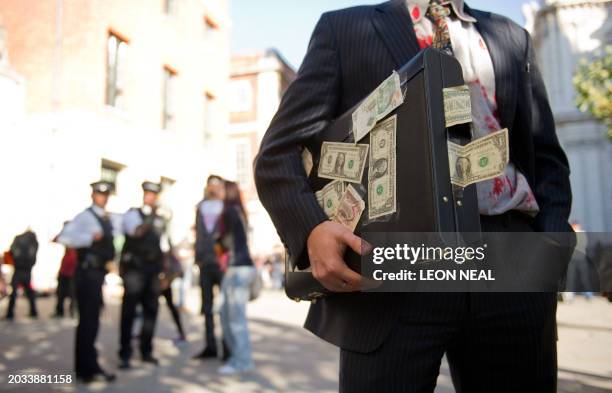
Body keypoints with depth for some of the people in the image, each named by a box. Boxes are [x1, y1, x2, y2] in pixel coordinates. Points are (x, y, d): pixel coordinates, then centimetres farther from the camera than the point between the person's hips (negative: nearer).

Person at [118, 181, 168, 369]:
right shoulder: (133, 213, -2)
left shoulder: (161, 218, 15)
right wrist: (151, 217, -36)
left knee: (151, 310, 9)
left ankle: (146, 351, 21)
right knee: (129, 311, -3)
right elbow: (137, 231, -22)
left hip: (153, 270, 5)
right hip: (134, 267, -5)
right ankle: (124, 355, 5)